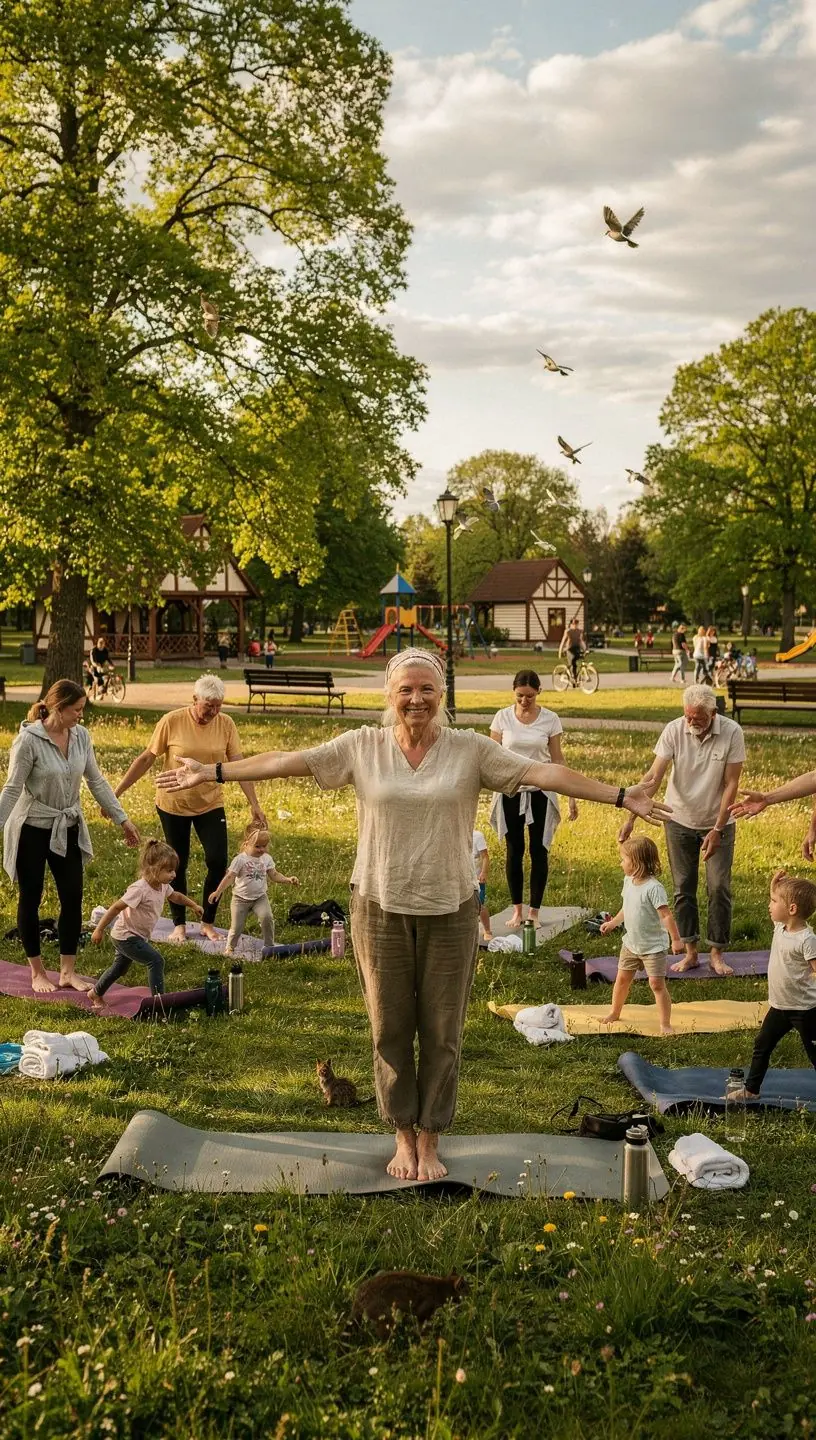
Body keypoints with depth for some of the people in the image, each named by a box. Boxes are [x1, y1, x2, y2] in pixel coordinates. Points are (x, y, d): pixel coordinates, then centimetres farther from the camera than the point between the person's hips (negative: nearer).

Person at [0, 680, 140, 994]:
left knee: (73, 898, 4)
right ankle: (37, 973, 19)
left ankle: (68, 971, 16)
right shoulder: (29, 739, -19)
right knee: (31, 900, 6)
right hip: (32, 829, -5)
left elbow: (96, 781, 6)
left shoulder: (82, 736, -4)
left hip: (68, 829, 5)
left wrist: (122, 819, 7)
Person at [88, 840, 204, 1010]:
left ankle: (96, 993, 46)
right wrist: (99, 930, -27)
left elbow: (175, 896, 21)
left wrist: (193, 905, 25)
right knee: (156, 960, -18)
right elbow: (116, 907, -28)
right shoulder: (140, 889, -30)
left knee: (120, 967, 26)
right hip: (126, 936, -10)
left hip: (138, 936, 10)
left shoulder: (163, 886, -4)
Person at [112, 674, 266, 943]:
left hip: (210, 805, 2)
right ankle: (179, 925, 25)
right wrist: (116, 792, -6)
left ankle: (208, 923, 13)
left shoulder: (226, 724, -7)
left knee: (218, 861, -6)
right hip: (173, 805, -2)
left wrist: (254, 804, -12)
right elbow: (146, 759, -7)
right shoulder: (172, 721, -14)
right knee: (178, 865, 8)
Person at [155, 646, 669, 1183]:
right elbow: (289, 761, -2)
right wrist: (213, 772, -6)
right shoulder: (364, 746, 0)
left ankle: (430, 1141, 24)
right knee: (390, 1029, 10)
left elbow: (542, 771, -9)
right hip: (380, 907, 1)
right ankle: (404, 1136, 28)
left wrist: (620, 795, -16)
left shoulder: (470, 749, -3)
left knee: (442, 1032, 8)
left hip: (450, 910, 0)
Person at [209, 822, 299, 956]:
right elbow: (230, 877, -13)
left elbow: (274, 875, 3)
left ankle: (269, 945, -7)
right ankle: (230, 947, 26)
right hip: (241, 898, -2)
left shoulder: (266, 858, 0)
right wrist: (218, 892, -20)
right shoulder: (240, 859, -12)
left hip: (260, 897, 2)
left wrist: (288, 879, -13)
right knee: (237, 926, -2)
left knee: (267, 917, -23)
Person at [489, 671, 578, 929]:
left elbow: (557, 759, 2)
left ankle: (534, 911, 13)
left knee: (538, 851, 3)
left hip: (540, 791, 0)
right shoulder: (503, 717, -2)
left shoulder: (550, 719, -2)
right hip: (510, 791, 0)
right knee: (514, 850, 6)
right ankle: (517, 909, 17)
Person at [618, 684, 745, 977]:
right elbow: (653, 777, -17)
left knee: (719, 888, 0)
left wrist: (717, 830, -18)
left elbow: (731, 785, -15)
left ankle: (717, 954, 13)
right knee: (683, 888, 7)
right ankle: (690, 952, 18)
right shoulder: (674, 730, -15)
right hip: (679, 821, 1)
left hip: (718, 823, -1)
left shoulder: (732, 733, -18)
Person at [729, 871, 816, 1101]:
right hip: (779, 1006, 8)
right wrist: (775, 885, 7)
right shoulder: (780, 927, 2)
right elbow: (776, 909, 21)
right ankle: (751, 1090, 28)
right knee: (762, 1045, 16)